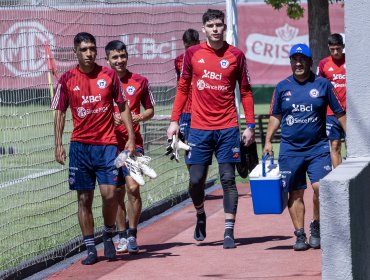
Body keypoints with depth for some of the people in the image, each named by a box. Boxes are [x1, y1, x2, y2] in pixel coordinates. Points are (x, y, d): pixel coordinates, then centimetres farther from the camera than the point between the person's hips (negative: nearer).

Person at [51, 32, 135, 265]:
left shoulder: (109, 75, 1)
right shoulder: (67, 79, 2)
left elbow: (123, 107, 8)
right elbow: (60, 113, 7)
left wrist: (131, 137, 2)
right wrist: (59, 144, -1)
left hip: (107, 144, -1)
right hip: (80, 145, 1)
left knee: (109, 194, -10)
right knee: (84, 198, 2)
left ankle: (108, 235, 15)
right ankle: (90, 249, 8)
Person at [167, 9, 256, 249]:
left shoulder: (236, 55, 1)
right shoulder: (193, 53, 4)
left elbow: (246, 92, 6)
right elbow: (183, 88, 11)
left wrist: (250, 126, 0)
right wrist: (174, 121, 6)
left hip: (228, 128, -1)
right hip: (199, 128, 1)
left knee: (228, 179, -3)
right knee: (196, 180, 1)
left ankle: (229, 231, -1)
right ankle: (200, 216, 29)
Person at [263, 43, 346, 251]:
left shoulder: (323, 85, 2)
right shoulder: (282, 87, 7)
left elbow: (340, 113, 6)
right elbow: (276, 116, 15)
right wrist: (268, 141, 7)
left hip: (318, 147, -2)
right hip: (290, 150, 2)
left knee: (320, 187, -15)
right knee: (295, 193, 2)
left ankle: (316, 228, 4)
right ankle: (300, 235, 9)